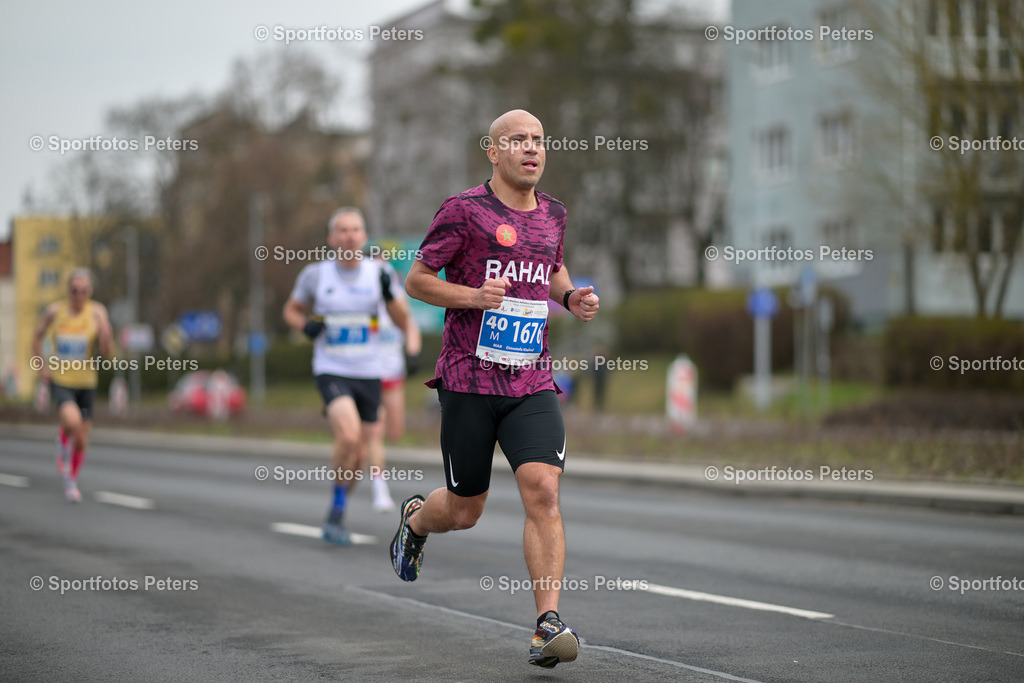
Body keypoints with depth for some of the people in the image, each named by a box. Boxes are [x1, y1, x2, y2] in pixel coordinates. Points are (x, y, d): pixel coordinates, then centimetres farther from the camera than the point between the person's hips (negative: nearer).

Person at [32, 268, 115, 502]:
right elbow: (37, 336, 11)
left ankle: (71, 480, 37)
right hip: (60, 381, -1)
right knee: (72, 420, -31)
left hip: (86, 383, 1)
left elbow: (108, 352, -14)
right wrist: (41, 366, 1)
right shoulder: (55, 310, -7)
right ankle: (63, 448, 3)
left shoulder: (97, 311, -10)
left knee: (81, 441, 9)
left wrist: (106, 336, -35)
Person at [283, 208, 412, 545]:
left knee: (358, 457, 7)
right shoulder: (315, 274, -3)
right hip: (331, 371, -3)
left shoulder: (379, 271, 1)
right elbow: (292, 309, 13)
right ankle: (337, 510, -8)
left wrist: (390, 293, -17)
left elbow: (403, 322, 3)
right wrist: (305, 325, -8)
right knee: (348, 436, -27)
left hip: (368, 374, 3)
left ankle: (334, 520, 30)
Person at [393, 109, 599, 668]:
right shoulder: (464, 210, -6)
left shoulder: (552, 213, 11)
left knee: (543, 491, -16)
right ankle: (415, 519, 45)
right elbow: (416, 279, -2)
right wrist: (474, 296, -18)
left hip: (532, 383, 3)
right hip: (468, 380, -3)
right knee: (464, 511, 8)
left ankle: (548, 626, -15)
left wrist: (571, 297, 9)